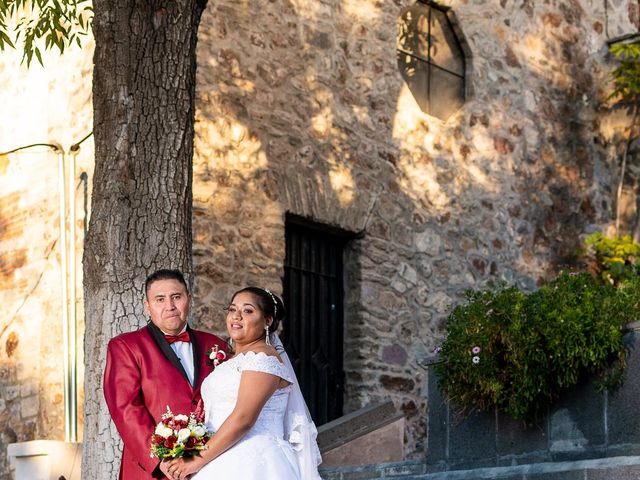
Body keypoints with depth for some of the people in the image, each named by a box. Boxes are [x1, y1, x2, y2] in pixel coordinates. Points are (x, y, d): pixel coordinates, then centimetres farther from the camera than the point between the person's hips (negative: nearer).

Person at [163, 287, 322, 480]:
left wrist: (198, 460, -16)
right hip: (226, 464, 8)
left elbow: (243, 419, -19)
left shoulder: (262, 356, -10)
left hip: (253, 463, -8)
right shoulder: (233, 361, 18)